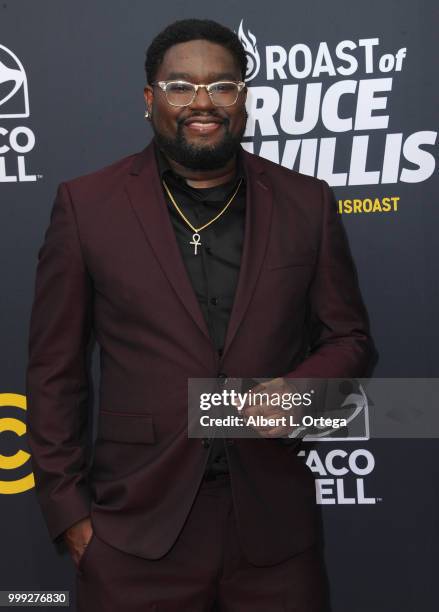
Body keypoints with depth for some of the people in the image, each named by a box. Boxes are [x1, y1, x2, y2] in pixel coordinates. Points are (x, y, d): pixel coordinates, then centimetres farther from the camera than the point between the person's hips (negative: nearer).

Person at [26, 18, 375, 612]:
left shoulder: (307, 204, 2)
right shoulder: (87, 204, -2)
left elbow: (349, 337, 9)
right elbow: (56, 370, 1)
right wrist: (69, 510, -1)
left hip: (275, 526, 2)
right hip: (137, 531, -1)